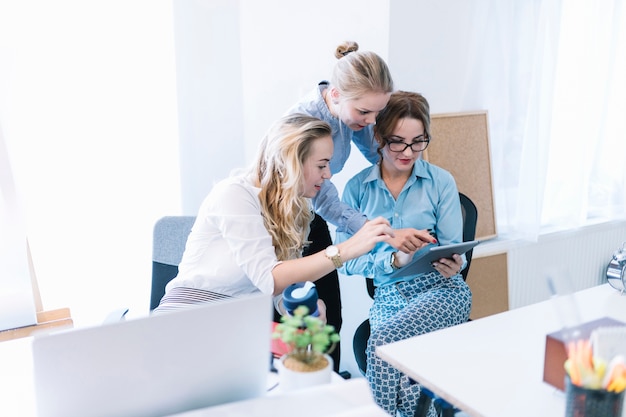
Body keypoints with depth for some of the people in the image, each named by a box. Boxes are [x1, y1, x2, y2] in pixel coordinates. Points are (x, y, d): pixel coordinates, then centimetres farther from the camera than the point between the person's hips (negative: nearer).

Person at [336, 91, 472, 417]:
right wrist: (395, 259, -19)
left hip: (441, 289, -1)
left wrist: (453, 264, -19)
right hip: (388, 295, 1)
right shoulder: (357, 188, 2)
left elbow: (453, 249, 5)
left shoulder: (440, 182, 1)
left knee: (384, 340, -29)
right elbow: (346, 259, -3)